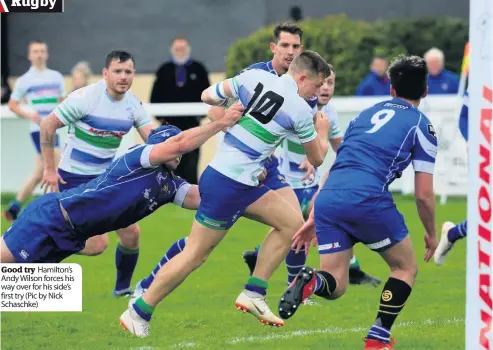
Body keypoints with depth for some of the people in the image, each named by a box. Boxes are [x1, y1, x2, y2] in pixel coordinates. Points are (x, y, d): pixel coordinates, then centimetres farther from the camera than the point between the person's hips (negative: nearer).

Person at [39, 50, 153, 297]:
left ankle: (122, 288, 23)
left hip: (108, 176, 6)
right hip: (74, 179, -6)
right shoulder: (86, 98, -19)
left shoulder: (133, 104, -2)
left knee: (131, 233, 1)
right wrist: (49, 168, -13)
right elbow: (47, 126, -14)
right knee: (97, 244, -14)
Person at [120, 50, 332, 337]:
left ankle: (254, 294, 11)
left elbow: (208, 96, 14)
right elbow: (317, 158, 4)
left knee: (292, 223, 10)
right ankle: (138, 313, 8)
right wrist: (323, 131, 24)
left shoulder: (255, 77, 3)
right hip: (229, 185, -8)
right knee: (196, 254, 0)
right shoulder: (300, 110, -12)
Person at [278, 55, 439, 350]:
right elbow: (424, 193, 8)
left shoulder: (367, 114, 28)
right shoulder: (421, 125, 12)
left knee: (335, 286, 11)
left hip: (328, 199, 5)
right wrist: (431, 234, 24)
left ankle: (311, 282, -24)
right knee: (406, 268, 18)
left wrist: (313, 219, 33)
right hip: (368, 200, -5)